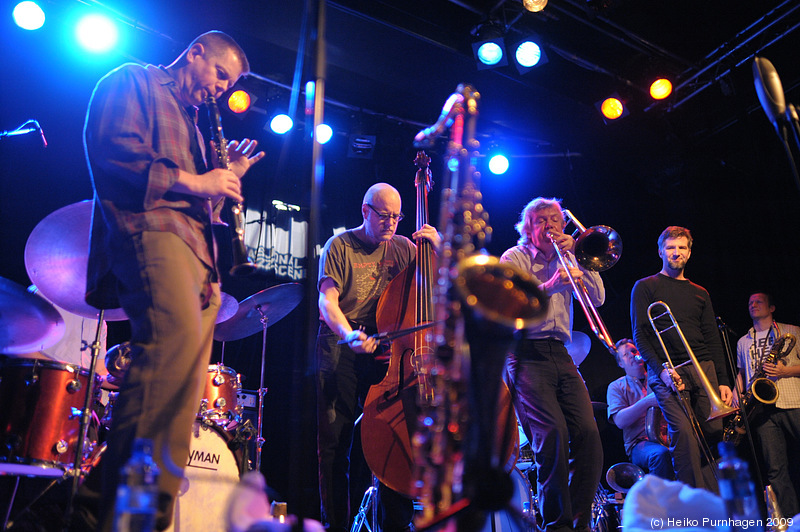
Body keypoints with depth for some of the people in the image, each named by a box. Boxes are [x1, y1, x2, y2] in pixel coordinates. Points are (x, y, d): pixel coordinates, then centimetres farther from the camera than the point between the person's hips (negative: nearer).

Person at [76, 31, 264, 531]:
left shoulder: (191, 119, 36)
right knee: (178, 338, -31)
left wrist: (226, 178, 16)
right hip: (150, 230, -9)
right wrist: (188, 180, -11)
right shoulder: (132, 82, 12)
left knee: (188, 365, -2)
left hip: (195, 246, 9)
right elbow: (110, 152, -8)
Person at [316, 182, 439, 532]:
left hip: (382, 345, 2)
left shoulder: (402, 247, 13)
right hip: (340, 345, -2)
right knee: (335, 440, -5)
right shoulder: (340, 245, 3)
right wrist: (350, 335, -26)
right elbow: (327, 300, -8)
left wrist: (438, 248, -1)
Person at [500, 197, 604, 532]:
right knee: (553, 433, -18)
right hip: (526, 355, -5)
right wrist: (549, 286, -24)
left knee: (588, 433, -10)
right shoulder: (514, 258, 8)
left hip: (560, 354, 5)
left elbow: (598, 298, 10)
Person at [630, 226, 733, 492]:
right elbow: (639, 335, 0)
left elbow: (713, 340, 20)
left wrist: (723, 381, 10)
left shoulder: (700, 293, 22)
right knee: (683, 432, -19)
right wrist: (661, 369, -13)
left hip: (704, 370, 5)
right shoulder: (645, 287, 9)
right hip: (668, 372, -5)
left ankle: (715, 506, 12)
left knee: (713, 434, -5)